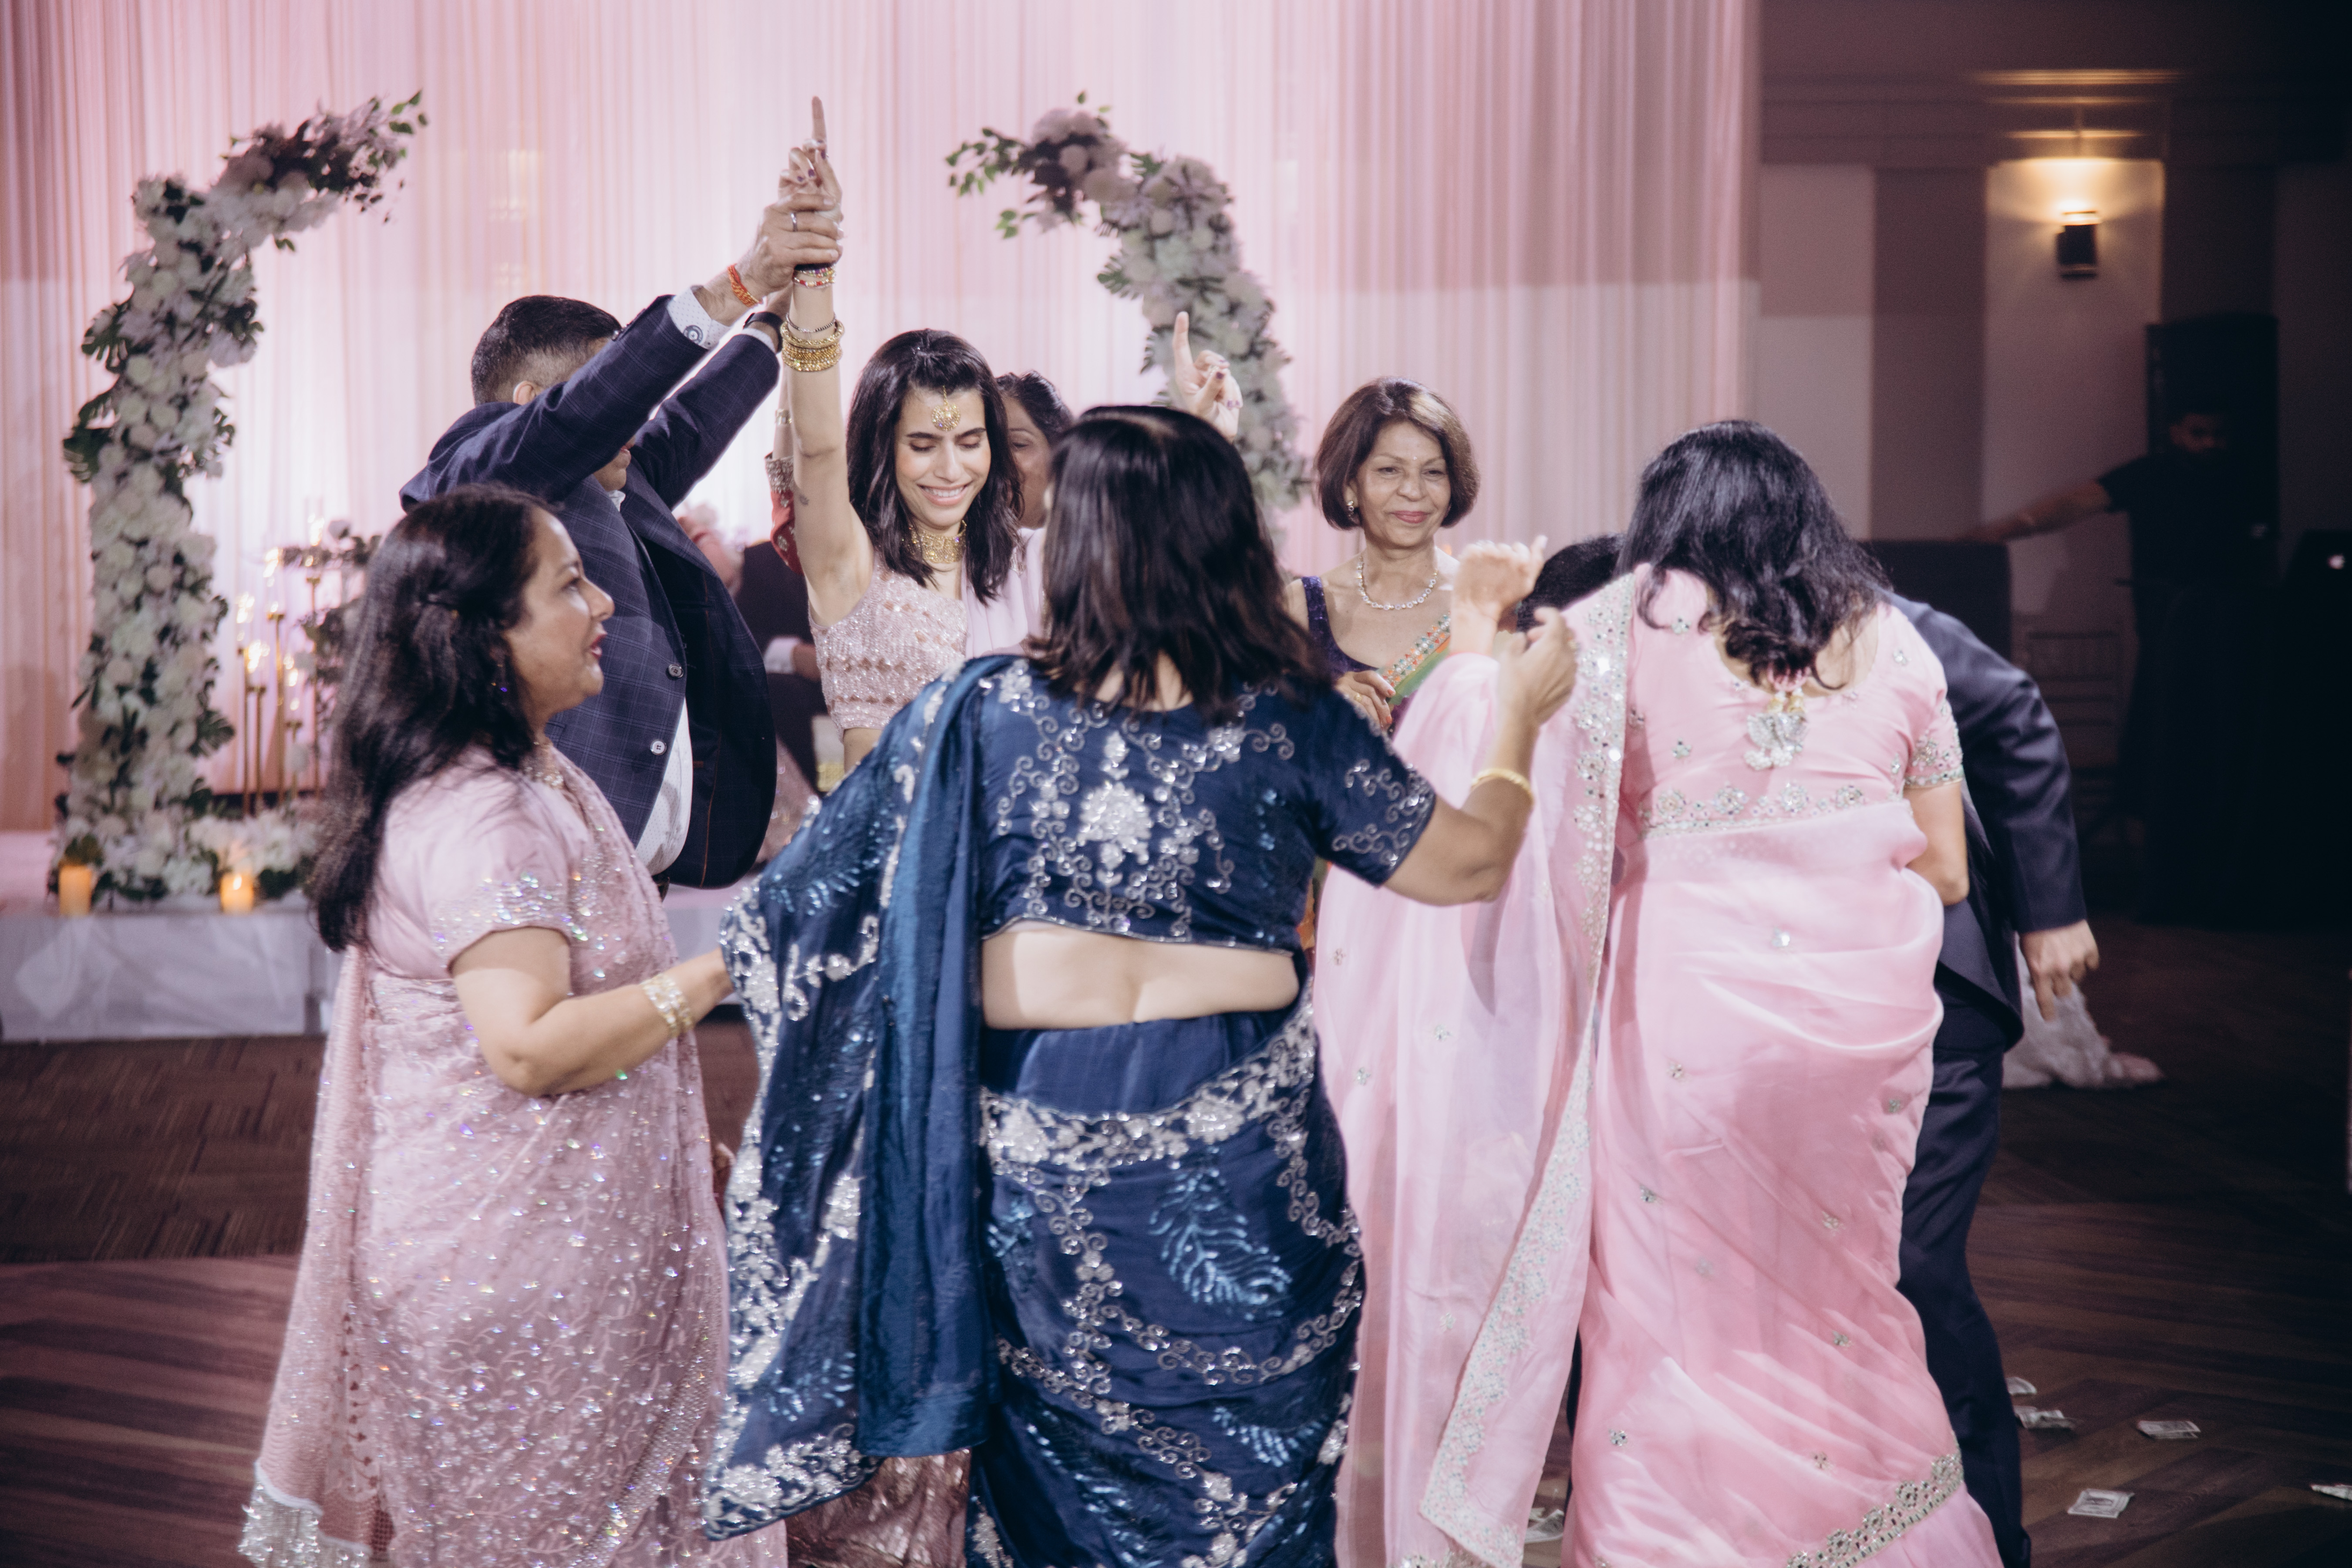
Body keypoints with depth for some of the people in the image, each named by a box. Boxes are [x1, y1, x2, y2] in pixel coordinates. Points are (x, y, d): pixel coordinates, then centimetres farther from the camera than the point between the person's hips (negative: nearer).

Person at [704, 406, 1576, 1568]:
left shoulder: (982, 712, -8)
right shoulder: (1290, 722, -9)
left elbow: (818, 906, -1)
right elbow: (1469, 865, 1)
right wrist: (1517, 719, 17)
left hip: (1035, 1144, 1)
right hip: (1235, 1154, -1)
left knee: (1057, 1452, 19)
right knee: (1247, 1462, 16)